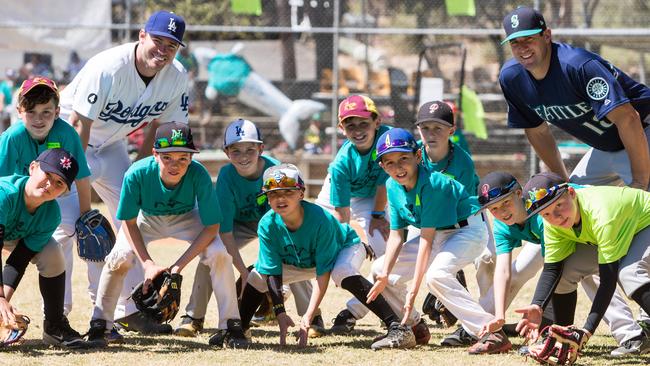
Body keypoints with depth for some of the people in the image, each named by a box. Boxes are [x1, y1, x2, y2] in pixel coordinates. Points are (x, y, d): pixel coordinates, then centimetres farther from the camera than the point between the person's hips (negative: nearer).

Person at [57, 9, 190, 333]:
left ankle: (128, 311, 14)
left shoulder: (176, 78, -13)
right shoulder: (107, 68, -32)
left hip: (111, 145, 7)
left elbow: (157, 127, -2)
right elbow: (79, 125, -29)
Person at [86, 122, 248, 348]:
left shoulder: (199, 175, -35)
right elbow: (129, 223, -20)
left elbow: (211, 227, -25)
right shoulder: (137, 174, -35)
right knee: (120, 257, -24)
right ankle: (99, 325, -7)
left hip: (186, 218, 0)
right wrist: (148, 264, -29)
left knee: (219, 254, -22)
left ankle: (230, 324, -7)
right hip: (147, 218, 0)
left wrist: (180, 265, -30)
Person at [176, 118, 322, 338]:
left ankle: (312, 318, -6)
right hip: (241, 225, 1)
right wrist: (243, 272, -32)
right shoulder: (226, 176, -27)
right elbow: (225, 230, -26)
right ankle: (193, 318, -6)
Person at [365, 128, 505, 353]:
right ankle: (413, 326, 22)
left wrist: (414, 290, -28)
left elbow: (426, 240, -28)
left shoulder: (432, 184, -28)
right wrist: (385, 274, -16)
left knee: (436, 275, -35)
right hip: (438, 235, 9)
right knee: (379, 269, 5)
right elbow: (396, 235, 0)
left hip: (468, 231, -9)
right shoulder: (393, 186, -5)